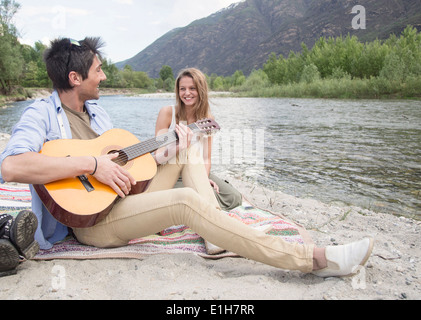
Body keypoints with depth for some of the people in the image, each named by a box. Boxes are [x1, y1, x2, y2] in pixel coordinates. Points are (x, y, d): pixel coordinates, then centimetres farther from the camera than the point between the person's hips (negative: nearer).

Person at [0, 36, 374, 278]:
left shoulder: (96, 112, 17)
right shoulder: (41, 114, -9)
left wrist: (168, 147, 1)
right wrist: (91, 164, -30)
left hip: (124, 198, 9)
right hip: (90, 218, -9)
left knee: (188, 153, 4)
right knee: (187, 201, -31)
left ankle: (219, 239, -16)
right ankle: (316, 259, -31)